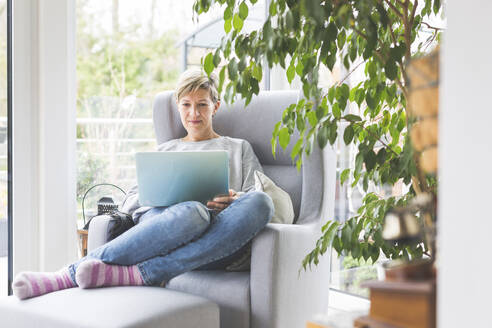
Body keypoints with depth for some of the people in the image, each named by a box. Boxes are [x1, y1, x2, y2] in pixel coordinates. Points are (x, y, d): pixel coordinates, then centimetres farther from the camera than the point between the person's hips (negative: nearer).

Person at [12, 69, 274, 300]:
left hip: (214, 244, 0)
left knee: (259, 203, -38)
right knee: (191, 213, -41)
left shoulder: (239, 148, 29)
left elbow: (256, 197, 15)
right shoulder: (165, 150, 33)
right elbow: (129, 202, 23)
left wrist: (234, 200, -8)